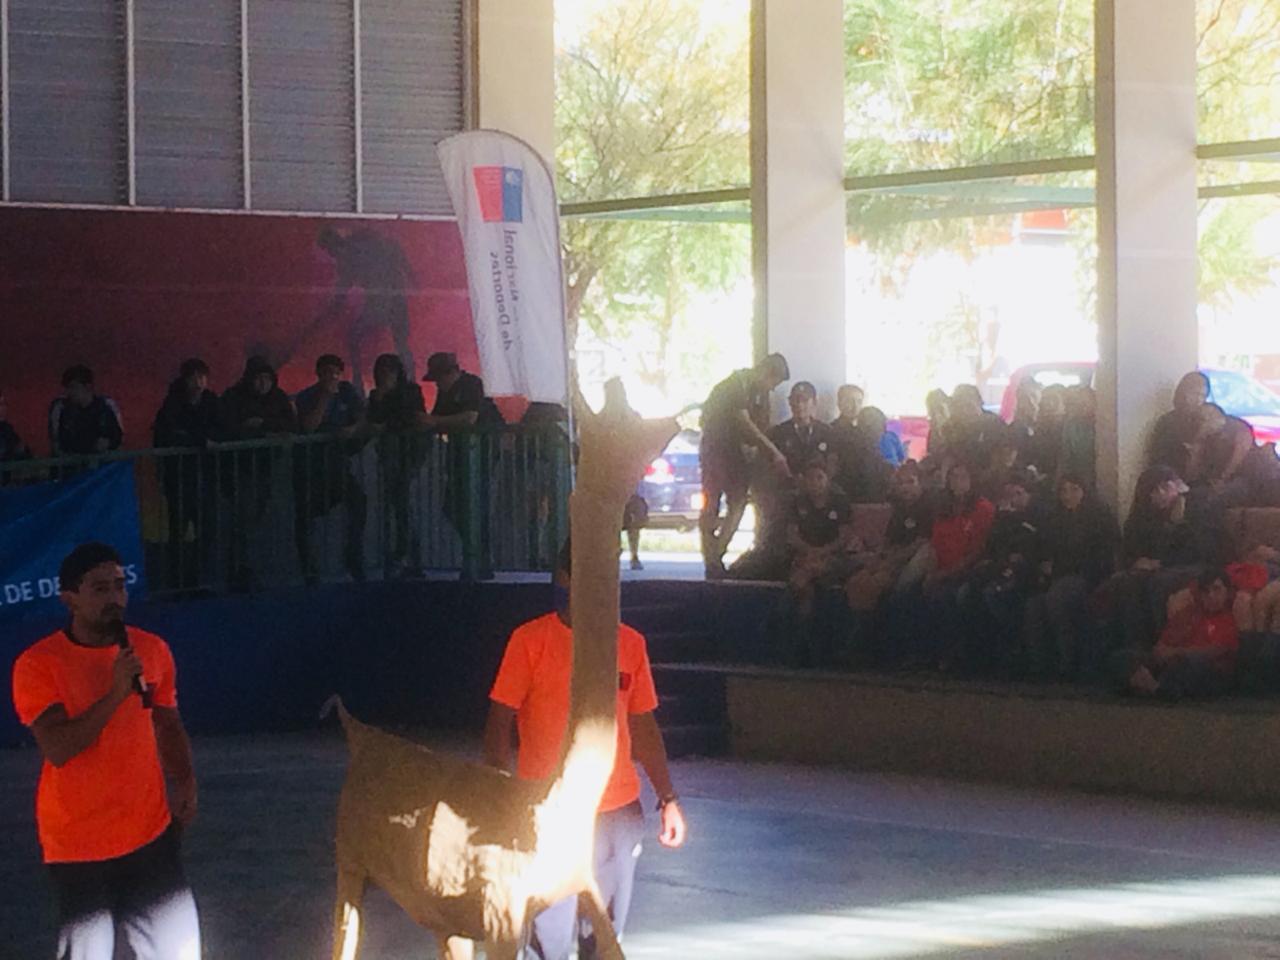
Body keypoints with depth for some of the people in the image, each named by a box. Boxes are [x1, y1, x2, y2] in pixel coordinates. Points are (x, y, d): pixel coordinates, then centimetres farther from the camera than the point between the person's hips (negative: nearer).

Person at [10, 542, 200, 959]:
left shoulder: (152, 650, 2)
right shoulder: (38, 664, -12)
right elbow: (57, 748, -22)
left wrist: (184, 781, 0)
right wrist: (115, 694, -27)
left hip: (150, 833, 4)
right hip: (77, 843, -4)